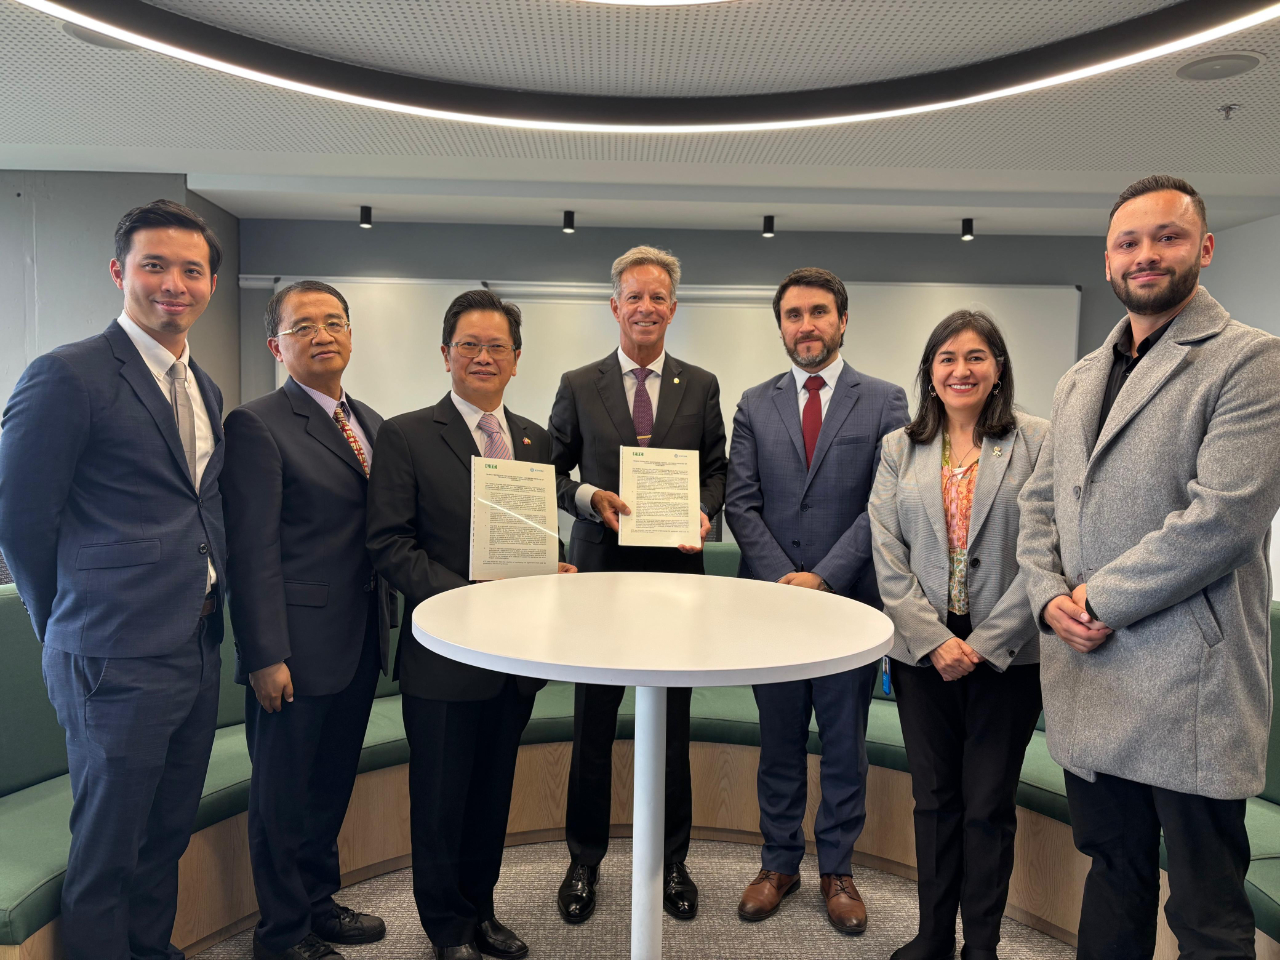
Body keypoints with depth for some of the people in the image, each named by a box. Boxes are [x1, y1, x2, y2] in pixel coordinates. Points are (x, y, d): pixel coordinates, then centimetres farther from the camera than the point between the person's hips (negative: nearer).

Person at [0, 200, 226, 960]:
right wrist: (70, 627, 0)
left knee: (168, 834, 21)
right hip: (119, 661, -7)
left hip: (197, 651, 7)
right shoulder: (68, 376, -12)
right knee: (108, 848, 9)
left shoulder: (205, 390, 12)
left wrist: (209, 615, 9)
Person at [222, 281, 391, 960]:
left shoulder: (368, 422, 11)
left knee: (332, 783, 21)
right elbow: (251, 551, -16)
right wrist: (265, 656, -18)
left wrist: (384, 623, 10)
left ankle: (319, 902, 40)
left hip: (360, 643, 7)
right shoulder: (257, 425, -12)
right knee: (284, 794, 10)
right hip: (296, 648, -7)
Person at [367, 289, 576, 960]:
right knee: (441, 798, 11)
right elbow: (389, 544, -12)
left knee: (493, 792, 19)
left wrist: (556, 571, -7)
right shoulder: (406, 436, -7)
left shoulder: (535, 440, 9)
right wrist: (465, 598, -21)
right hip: (446, 653, -4)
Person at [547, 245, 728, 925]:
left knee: (671, 727, 11)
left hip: (674, 571, 1)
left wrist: (704, 511, -9)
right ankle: (583, 861, 27)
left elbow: (716, 469, 10)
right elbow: (551, 472, 6)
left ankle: (672, 861, 30)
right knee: (592, 727, 9)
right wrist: (590, 498, -12)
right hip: (600, 570, 0)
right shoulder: (578, 386, 4)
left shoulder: (701, 386, 7)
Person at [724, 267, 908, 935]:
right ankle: (779, 862, 30)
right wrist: (782, 576, -10)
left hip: (850, 598, -1)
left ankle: (837, 868, 28)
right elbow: (740, 504, 2)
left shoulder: (884, 402, 1)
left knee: (845, 743, 11)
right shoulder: (755, 405, 7)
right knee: (779, 742, 13)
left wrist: (823, 577, -14)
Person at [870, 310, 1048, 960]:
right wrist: (934, 639, -9)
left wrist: (986, 642, -12)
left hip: (1007, 654, -2)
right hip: (923, 652, 3)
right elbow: (888, 556, 1)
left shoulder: (1036, 442, -2)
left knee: (989, 804, 7)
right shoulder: (900, 449, 6)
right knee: (933, 798, 13)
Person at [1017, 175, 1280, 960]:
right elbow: (1040, 501, 14)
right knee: (1113, 874, 21)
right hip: (1089, 679, 6)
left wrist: (1100, 600, -13)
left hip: (1188, 686, -6)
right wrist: (1051, 596, -3)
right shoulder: (1079, 381, 15)